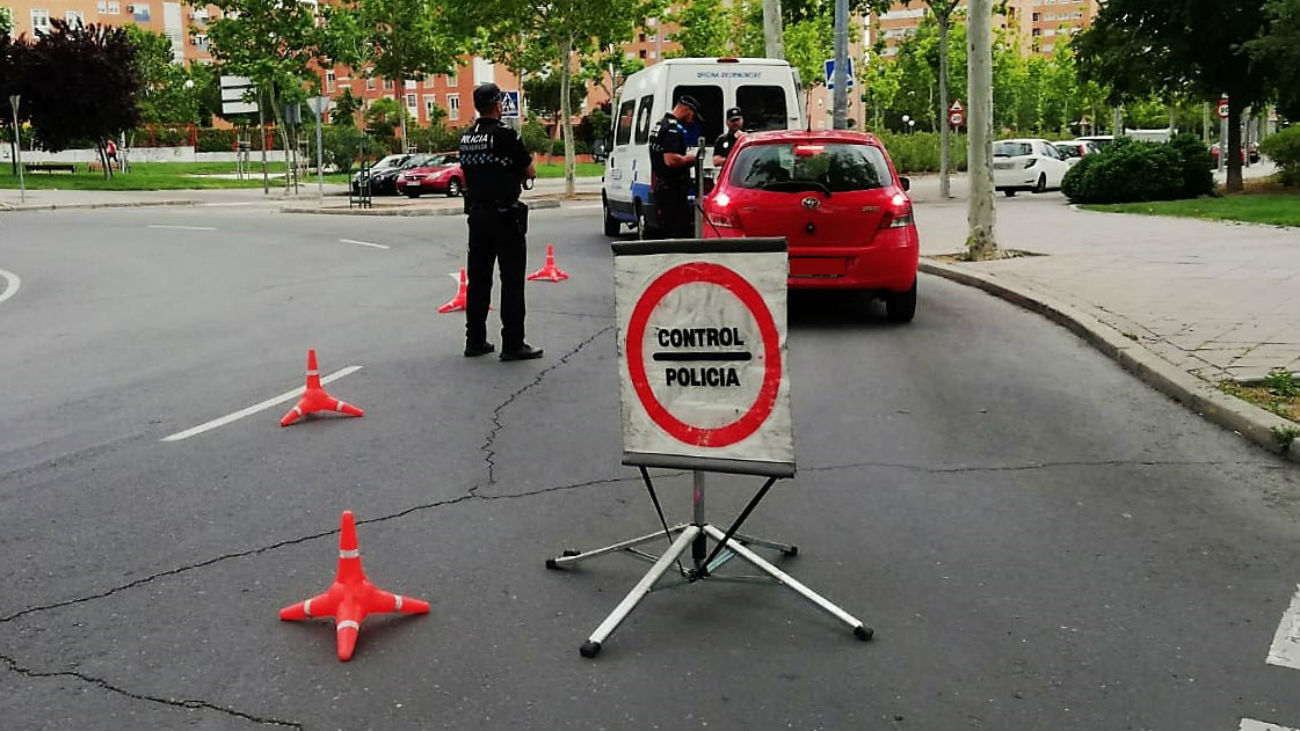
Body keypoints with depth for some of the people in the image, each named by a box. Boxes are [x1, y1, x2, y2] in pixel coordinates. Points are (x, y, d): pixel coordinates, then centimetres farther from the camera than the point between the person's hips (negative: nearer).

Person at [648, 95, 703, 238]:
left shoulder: (660, 124, 18)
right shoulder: (674, 128, -16)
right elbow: (671, 160, -27)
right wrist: (688, 159, -10)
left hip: (660, 187, 10)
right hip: (672, 189, -10)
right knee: (679, 231, -8)